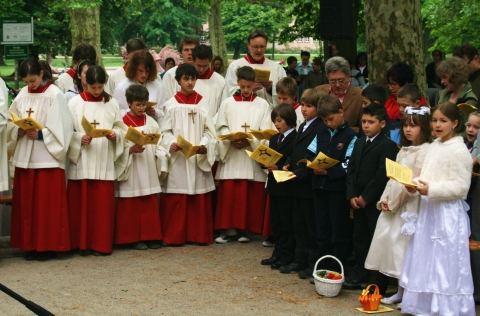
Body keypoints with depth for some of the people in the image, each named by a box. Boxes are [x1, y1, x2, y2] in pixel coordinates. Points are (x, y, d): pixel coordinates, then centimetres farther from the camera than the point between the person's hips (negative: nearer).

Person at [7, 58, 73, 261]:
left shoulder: (55, 95, -6)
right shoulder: (22, 95, 10)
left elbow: (61, 128, -11)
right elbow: (11, 123, 12)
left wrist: (40, 134, -19)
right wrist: (18, 131, -8)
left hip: (47, 157, -6)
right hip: (24, 157, 6)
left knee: (48, 203, -3)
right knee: (26, 202, 7)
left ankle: (48, 246, 4)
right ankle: (31, 244, 15)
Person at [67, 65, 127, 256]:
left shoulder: (112, 104, 7)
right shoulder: (75, 103, 2)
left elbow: (121, 128, 9)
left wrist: (115, 134, -12)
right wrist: (80, 138, -19)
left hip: (104, 162, 1)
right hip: (81, 161, -1)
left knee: (103, 204, 0)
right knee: (81, 203, 1)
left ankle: (101, 244, 8)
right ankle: (82, 244, 10)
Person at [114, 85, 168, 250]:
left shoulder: (151, 122, 9)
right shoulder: (123, 123, -4)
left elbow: (158, 144, 9)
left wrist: (161, 164, -4)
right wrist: (131, 150, -23)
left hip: (149, 171, 4)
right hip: (131, 171, -4)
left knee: (151, 205, 6)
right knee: (131, 206, 1)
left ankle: (150, 236, 14)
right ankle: (134, 237, 9)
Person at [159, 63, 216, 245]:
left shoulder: (202, 103, 7)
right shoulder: (172, 104, 1)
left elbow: (209, 130, 5)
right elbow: (165, 131, -1)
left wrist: (205, 145, -13)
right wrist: (170, 143, -21)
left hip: (199, 158, 2)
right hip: (177, 158, -2)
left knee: (200, 199, 3)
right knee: (176, 199, -4)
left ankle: (199, 235, 11)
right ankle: (174, 236, 3)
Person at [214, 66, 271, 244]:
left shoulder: (263, 105, 6)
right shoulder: (227, 103, 8)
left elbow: (266, 133, 0)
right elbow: (221, 128, 4)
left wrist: (249, 141, -16)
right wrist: (232, 140, -14)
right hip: (231, 155, 0)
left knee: (251, 195, -1)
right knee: (229, 194, -3)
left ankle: (244, 229, 6)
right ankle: (230, 229, 3)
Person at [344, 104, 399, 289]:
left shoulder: (388, 146, -9)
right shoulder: (359, 143, 16)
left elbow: (383, 175, -16)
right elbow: (351, 169, 11)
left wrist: (365, 197, -15)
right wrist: (352, 195, -2)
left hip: (375, 202, -7)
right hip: (358, 201, 7)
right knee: (359, 238, 11)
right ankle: (359, 276, 19)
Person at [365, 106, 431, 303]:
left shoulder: (424, 151, -12)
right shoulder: (404, 150, 16)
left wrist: (393, 202, -11)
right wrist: (385, 199, 2)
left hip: (409, 206, -8)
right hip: (393, 205, 8)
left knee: (403, 244, -6)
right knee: (386, 239, 6)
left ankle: (405, 293, 3)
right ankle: (379, 290, 11)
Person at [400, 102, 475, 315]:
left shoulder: (459, 151, -13)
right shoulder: (435, 146, 12)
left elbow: (460, 186, -18)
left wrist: (431, 189, -26)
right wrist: (416, 186, 0)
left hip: (447, 214, -8)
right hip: (429, 210, 9)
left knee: (444, 262, -4)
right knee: (426, 258, 13)